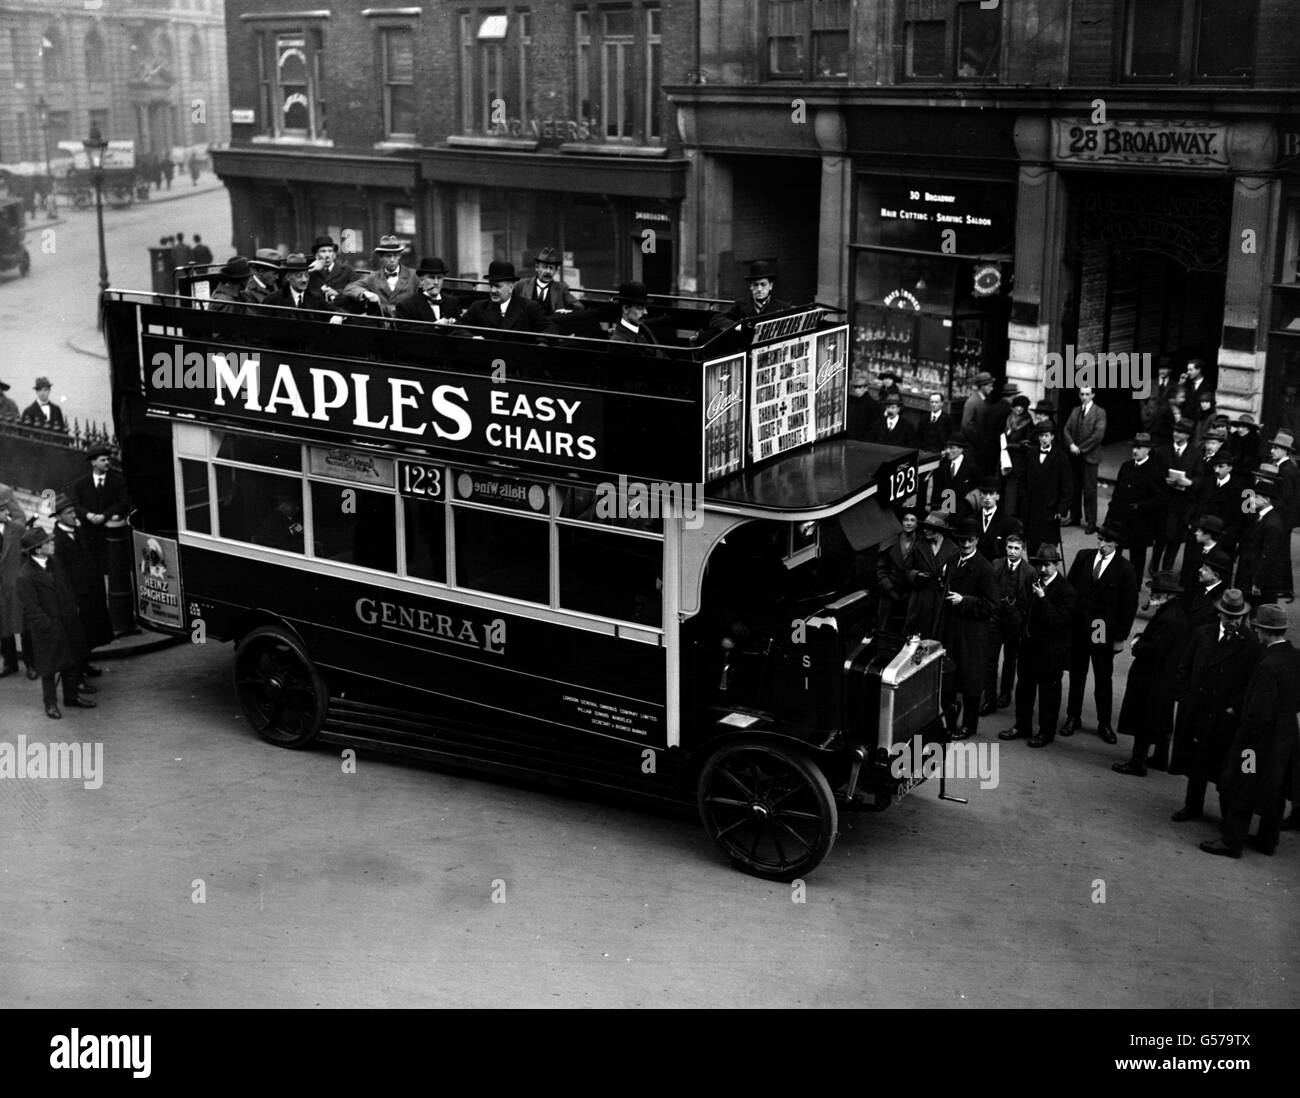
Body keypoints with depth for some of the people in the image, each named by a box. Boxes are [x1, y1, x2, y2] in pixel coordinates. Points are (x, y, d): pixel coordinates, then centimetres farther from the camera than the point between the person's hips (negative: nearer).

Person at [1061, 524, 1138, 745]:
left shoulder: (1125, 569, -10)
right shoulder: (1083, 557, -2)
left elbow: (1130, 606, -6)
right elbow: (1070, 586, 7)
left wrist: (1121, 637, -7)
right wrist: (1067, 617, 2)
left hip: (1104, 633, -3)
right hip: (1077, 627, 3)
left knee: (1103, 679, 10)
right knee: (1076, 675, 14)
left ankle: (1104, 724, 22)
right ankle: (1073, 718, 28)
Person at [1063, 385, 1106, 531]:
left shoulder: (1100, 412, -4)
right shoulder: (1075, 411, 13)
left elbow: (1098, 434, -13)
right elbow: (1067, 429, 8)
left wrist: (1081, 448, -13)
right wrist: (1071, 445, -10)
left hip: (1090, 456, -5)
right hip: (1075, 456, 5)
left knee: (1089, 490, -3)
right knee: (1074, 488, 9)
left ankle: (1091, 522, 3)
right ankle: (1074, 516, 20)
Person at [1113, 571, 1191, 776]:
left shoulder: (1167, 619, -26)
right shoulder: (1179, 613, 5)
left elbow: (1155, 651, -28)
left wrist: (1136, 645, -13)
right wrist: (1141, 638, 1)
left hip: (1152, 680, -10)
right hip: (1169, 677, 10)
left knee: (1143, 722, 1)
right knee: (1162, 721, 22)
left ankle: (1138, 763, 10)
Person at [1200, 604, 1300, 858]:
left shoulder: (1268, 665, -26)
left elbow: (1259, 713, -25)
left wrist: (1242, 739, -16)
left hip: (1262, 738, -8)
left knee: (1240, 789, 5)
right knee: (1274, 791, 19)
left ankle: (1231, 841, 12)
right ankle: (1267, 841, 31)